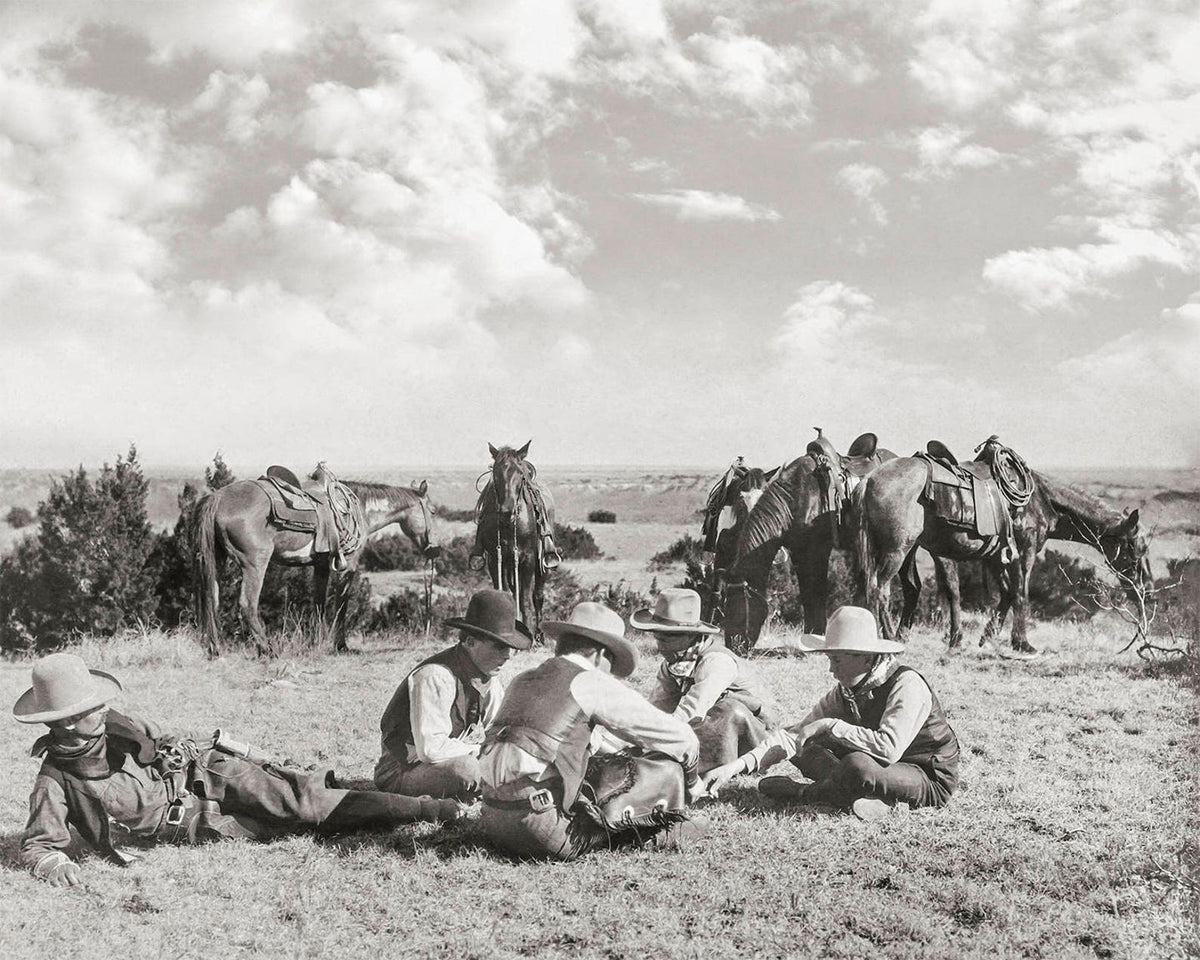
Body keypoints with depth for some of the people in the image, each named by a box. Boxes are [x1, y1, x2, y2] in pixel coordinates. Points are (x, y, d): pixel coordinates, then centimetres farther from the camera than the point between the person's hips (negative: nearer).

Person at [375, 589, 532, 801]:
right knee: (464, 768, -36)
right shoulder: (434, 677, -25)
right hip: (402, 774, -8)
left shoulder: (492, 678, 1)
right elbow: (430, 749, -32)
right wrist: (480, 751, -22)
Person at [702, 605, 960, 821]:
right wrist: (736, 766, -17)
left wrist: (831, 726, -29)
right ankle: (866, 794, -19)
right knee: (804, 747, -2)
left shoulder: (907, 685, -24)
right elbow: (795, 734, -6)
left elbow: (888, 748, -37)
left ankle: (804, 793, -6)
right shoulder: (845, 692, -2)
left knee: (858, 765, -36)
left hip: (931, 781, -8)